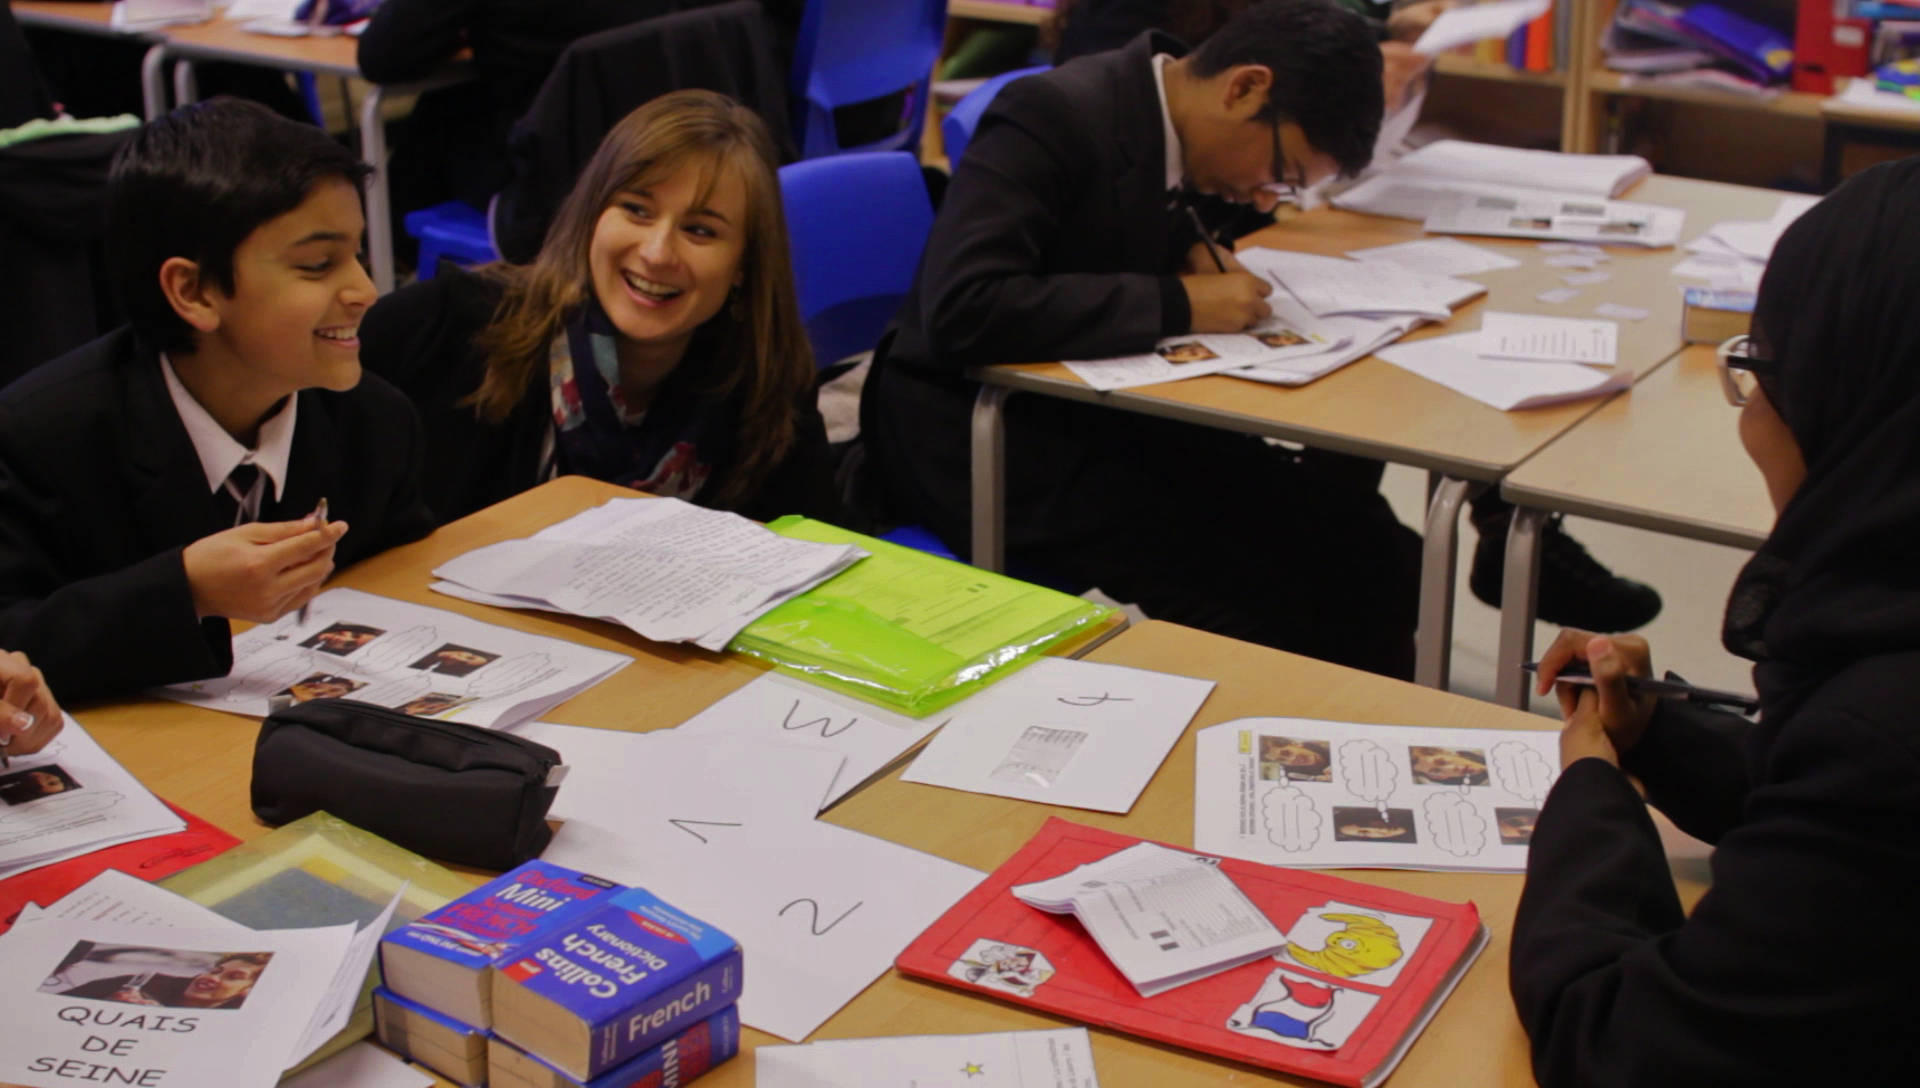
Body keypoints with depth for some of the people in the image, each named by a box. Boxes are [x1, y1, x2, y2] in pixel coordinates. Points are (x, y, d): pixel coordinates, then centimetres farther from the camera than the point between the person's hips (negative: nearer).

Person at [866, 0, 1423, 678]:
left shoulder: (1162, 112, 2)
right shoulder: (1054, 115, -21)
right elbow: (962, 309, -32)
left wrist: (1193, 251, 0)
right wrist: (1178, 304, -28)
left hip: (1097, 404, 8)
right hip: (981, 431, -8)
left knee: (1361, 544, -8)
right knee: (1259, 597, -23)